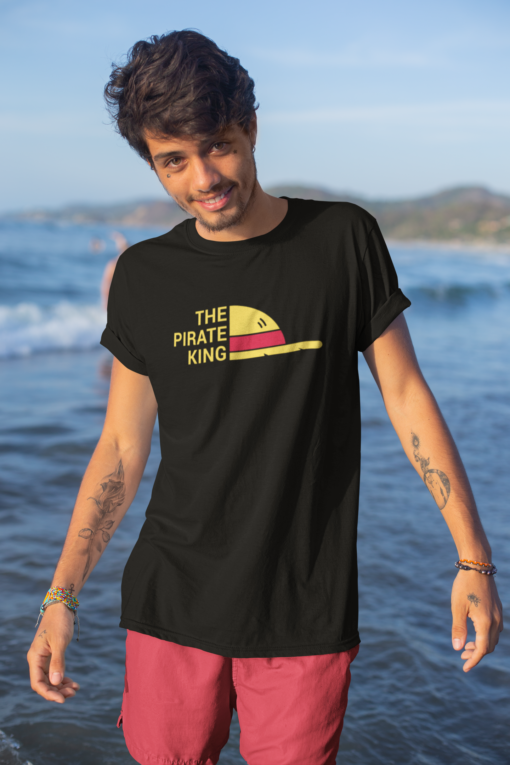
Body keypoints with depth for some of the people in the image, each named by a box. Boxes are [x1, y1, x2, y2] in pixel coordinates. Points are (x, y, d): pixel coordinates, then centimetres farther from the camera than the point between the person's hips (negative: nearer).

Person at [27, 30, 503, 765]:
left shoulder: (343, 240, -3)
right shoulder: (143, 276, 2)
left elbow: (405, 394, 1)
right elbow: (122, 447, 6)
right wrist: (61, 598, 2)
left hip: (307, 609, -1)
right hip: (171, 603, 2)